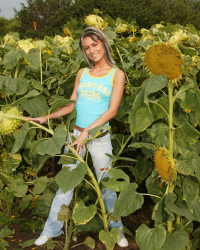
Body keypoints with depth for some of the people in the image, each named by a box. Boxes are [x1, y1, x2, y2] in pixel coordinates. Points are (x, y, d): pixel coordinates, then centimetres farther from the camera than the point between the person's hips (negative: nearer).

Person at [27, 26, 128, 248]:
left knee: (106, 184, 8)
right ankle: (52, 229, 24)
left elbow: (112, 110, -12)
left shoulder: (116, 74, -4)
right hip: (76, 134, 4)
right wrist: (45, 117, 8)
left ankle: (117, 229, 28)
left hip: (100, 137, -3)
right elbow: (72, 104, 13)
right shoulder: (82, 73, 7)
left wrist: (87, 130, -20)